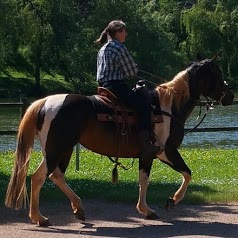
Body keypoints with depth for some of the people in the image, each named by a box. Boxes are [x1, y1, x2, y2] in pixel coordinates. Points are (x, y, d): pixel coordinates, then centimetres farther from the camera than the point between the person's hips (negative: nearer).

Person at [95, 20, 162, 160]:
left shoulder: (103, 49, 19)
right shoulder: (120, 48, -10)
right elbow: (132, 72, -7)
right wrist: (134, 69, 15)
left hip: (104, 86, 11)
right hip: (117, 87, -11)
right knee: (144, 106, -19)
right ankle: (145, 146, -32)